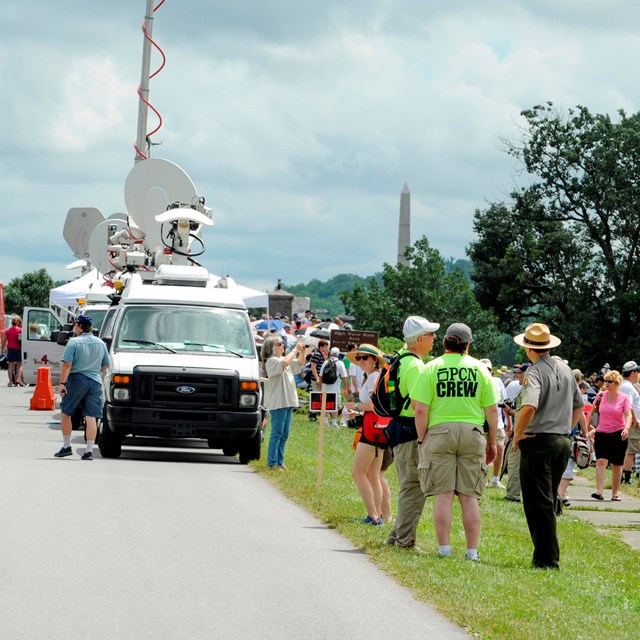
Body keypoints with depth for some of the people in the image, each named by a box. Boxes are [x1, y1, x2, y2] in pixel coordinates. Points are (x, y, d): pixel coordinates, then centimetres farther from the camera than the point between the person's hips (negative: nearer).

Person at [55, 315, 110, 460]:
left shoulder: (74, 342, -8)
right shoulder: (100, 343, 9)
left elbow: (67, 364, -15)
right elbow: (105, 365, 16)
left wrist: (62, 383, -13)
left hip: (77, 380, -4)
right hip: (95, 382, 4)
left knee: (65, 413, 10)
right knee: (91, 417, 2)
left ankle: (66, 446, 12)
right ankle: (89, 450, -3)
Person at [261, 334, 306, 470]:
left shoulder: (284, 359, 15)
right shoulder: (272, 361, -10)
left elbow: (300, 363, 23)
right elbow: (285, 362, -29)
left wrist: (302, 351, 4)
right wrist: (295, 349, -19)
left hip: (288, 401, 9)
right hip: (277, 402, -9)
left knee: (284, 434, 10)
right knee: (277, 433, -7)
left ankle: (280, 461, 15)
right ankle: (272, 463, -5)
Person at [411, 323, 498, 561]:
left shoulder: (431, 368, 0)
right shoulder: (480, 369, 4)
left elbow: (421, 410, -6)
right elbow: (492, 411, 5)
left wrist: (421, 440, 4)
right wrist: (492, 443, 14)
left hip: (439, 433, -1)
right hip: (473, 433, 1)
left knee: (443, 495, 2)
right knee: (470, 496, 5)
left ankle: (444, 548, 1)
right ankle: (472, 551, 5)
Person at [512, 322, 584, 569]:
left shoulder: (535, 372, -13)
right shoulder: (566, 370, 11)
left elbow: (529, 407, -28)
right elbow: (579, 406, 19)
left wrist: (518, 434, -15)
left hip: (538, 441, -7)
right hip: (563, 442, 8)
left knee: (538, 504, -3)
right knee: (549, 500, 17)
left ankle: (547, 559, -4)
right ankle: (548, 555, 20)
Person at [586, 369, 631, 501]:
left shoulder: (624, 398, -2)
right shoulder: (601, 395, 3)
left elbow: (628, 415, -12)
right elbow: (591, 413, 13)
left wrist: (626, 428, -30)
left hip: (618, 435, -1)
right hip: (601, 434, 1)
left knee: (617, 465, 6)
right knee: (601, 461, -17)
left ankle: (615, 494, 17)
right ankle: (599, 491, -26)